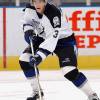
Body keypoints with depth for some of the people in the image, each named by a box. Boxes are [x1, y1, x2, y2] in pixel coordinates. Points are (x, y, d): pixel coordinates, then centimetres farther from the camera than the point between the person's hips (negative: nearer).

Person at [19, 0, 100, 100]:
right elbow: (27, 22, 7)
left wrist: (40, 56, -46)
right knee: (24, 60, -7)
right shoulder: (30, 8, -14)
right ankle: (36, 91, 9)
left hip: (64, 40, -7)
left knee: (70, 72, -23)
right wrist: (28, 31, -17)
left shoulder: (53, 13, -34)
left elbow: (52, 38, -39)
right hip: (44, 38, 7)